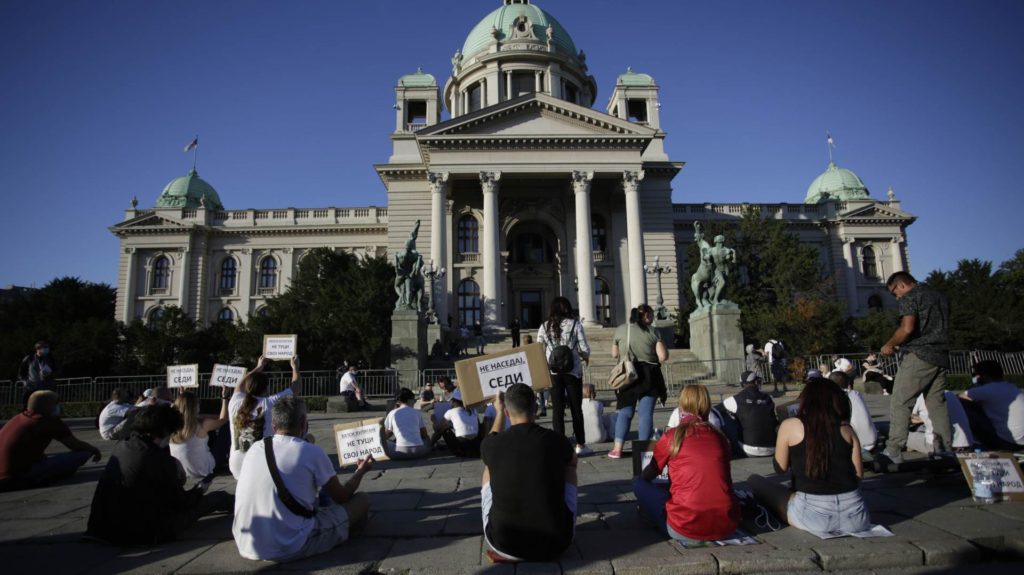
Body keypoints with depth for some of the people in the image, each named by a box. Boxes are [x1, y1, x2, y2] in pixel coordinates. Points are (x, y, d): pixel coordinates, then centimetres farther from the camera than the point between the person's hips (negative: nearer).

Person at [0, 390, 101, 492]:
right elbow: (76, 446, 3)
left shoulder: (18, 418, 17)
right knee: (82, 454, -12)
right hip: (21, 477, -9)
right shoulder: (50, 422, -6)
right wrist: (94, 450, 23)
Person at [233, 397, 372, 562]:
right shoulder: (312, 452, -12)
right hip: (289, 548, -7)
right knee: (362, 500, 7)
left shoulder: (255, 449, 5)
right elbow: (342, 497, 3)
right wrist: (361, 470, 22)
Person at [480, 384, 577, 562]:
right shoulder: (557, 440, -8)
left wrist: (499, 412, 31)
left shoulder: (491, 445, -9)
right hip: (556, 543, 0)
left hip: (503, 544, 0)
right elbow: (572, 461, 19)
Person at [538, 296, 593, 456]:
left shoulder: (544, 327, 2)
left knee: (557, 409, 6)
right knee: (576, 408, 9)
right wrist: (585, 357, 16)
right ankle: (580, 445, 16)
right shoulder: (575, 324, -4)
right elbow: (584, 349, -5)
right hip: (573, 371, -1)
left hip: (553, 372, 1)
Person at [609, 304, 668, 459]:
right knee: (646, 414, 4)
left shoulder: (621, 329, 2)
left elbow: (614, 354, 9)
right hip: (649, 376, -2)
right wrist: (652, 358, 11)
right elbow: (663, 356, -9)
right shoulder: (653, 332, -3)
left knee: (625, 413, 10)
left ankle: (617, 448, 7)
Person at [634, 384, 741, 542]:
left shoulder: (671, 436, -1)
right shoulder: (720, 437, 9)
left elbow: (647, 476, 14)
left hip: (686, 530, -4)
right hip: (727, 527, 4)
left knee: (639, 484, 14)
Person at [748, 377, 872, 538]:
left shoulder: (790, 425, -3)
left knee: (754, 481, 14)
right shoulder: (846, 429, 4)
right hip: (854, 517, 4)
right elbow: (859, 474, 6)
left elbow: (781, 468, 6)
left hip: (814, 515, -4)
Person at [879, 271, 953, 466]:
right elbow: (942, 328, 23)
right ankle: (945, 451, 10)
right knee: (938, 405, 11)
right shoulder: (940, 297, 20)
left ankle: (893, 452, -12)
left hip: (919, 357, -8)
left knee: (899, 403, -8)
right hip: (941, 357, 8)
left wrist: (889, 345, -4)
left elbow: (907, 328, -18)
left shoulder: (910, 297, -5)